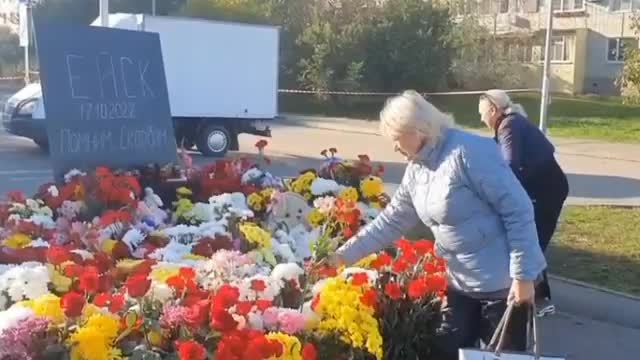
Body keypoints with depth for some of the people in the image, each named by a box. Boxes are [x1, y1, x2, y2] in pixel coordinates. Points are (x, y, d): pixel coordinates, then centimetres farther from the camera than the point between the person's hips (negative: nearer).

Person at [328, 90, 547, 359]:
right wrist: (345, 254, 8)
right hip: (460, 284, 8)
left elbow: (518, 212, -21)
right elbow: (390, 221, 11)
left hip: (502, 284, -7)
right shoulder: (415, 171, 5)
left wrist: (523, 275, -21)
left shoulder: (469, 152, -21)